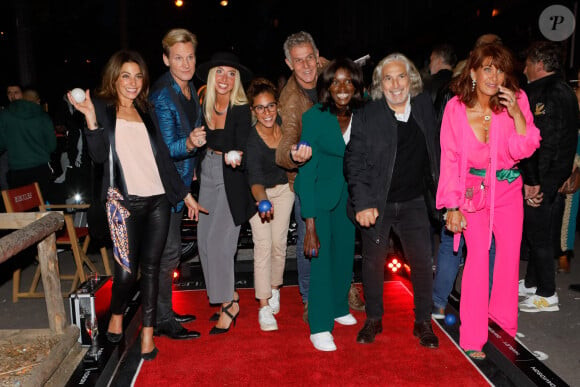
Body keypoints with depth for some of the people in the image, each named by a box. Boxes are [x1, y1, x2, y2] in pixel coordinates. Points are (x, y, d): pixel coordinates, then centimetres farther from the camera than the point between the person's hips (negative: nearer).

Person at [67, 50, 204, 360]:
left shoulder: (146, 112, 16)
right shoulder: (103, 109, 3)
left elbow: (163, 157, 17)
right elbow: (99, 155, -8)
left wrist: (185, 194, 16)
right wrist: (90, 118, -20)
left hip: (158, 200, 4)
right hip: (126, 203, -4)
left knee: (151, 267, 5)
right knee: (126, 270, -5)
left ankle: (147, 333, 15)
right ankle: (116, 314, 26)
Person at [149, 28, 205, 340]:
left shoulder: (189, 87, 6)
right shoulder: (162, 96, -21)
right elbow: (165, 148, -24)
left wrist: (193, 154, 21)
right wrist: (189, 144, -42)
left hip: (180, 180, 9)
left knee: (169, 250, 17)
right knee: (168, 252, -3)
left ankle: (163, 312, 32)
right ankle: (163, 322, 10)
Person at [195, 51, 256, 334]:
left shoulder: (241, 110, -14)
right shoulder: (204, 106, 2)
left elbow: (242, 149, -18)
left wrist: (235, 157, -39)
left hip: (231, 181, -6)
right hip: (208, 176, 6)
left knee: (218, 241, -9)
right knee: (204, 241, 6)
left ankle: (228, 304, 9)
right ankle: (228, 298, 22)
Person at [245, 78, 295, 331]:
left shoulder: (283, 125, -16)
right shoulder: (251, 139, -28)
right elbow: (255, 179, -38)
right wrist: (262, 200, -56)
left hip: (283, 189, 3)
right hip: (258, 193, -3)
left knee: (279, 242, 5)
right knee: (263, 245, -8)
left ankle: (274, 288, 29)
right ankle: (264, 307, -2)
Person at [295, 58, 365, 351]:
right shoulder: (314, 117, -18)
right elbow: (306, 169, -20)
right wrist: (310, 224, -23)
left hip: (347, 195, 5)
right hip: (319, 194, -4)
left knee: (345, 252, 14)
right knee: (321, 257, -5)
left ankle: (339, 308, 36)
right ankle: (319, 327, 7)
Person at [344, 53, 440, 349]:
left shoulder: (425, 106, 1)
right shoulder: (366, 116, -11)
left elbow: (434, 150, 13)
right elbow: (354, 162, -11)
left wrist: (439, 189, 14)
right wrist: (363, 203, -19)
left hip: (414, 202, 3)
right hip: (376, 203, -2)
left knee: (422, 261, 3)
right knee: (373, 261, 10)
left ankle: (423, 322, 23)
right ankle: (373, 320, 30)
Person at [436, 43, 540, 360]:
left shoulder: (516, 100, -10)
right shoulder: (456, 107, -12)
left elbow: (523, 151, -11)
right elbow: (450, 158, -8)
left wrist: (517, 115, -26)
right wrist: (452, 206, -10)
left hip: (508, 188, 2)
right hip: (474, 189, -2)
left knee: (510, 254, 10)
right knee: (478, 255, -9)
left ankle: (504, 320, 34)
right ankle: (472, 337, 3)